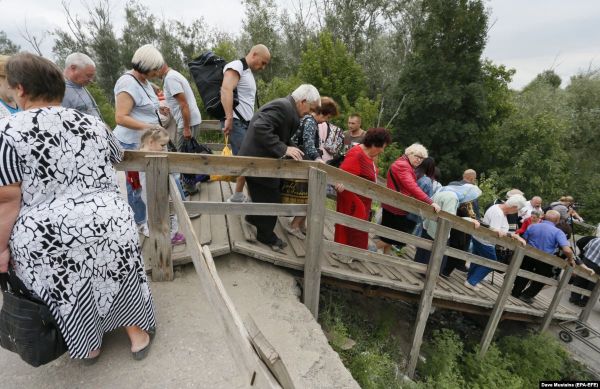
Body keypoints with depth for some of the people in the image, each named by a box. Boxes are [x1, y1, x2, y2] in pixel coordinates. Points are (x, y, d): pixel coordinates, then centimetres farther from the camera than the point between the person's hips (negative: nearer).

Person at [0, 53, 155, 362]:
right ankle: (138, 335, 36)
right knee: (121, 280, 21)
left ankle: (90, 346, 42)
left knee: (71, 297, 20)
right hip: (108, 222, 3)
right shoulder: (93, 124, 5)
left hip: (45, 238, -2)